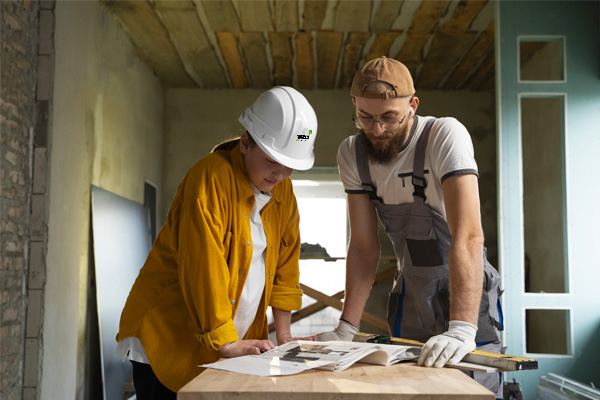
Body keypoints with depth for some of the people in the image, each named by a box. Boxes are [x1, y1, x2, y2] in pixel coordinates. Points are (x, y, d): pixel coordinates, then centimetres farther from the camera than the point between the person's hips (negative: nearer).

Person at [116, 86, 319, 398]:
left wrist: (283, 336, 4)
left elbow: (285, 262, 8)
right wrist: (227, 344, -21)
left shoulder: (282, 189, 4)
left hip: (232, 341, 6)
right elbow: (203, 272, -23)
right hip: (166, 337, -6)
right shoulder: (210, 178, -19)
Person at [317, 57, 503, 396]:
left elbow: (467, 236, -31)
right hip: (409, 296, 4)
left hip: (467, 292, -4)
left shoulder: (446, 135, -21)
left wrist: (461, 329, -40)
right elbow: (364, 246, -4)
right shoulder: (352, 154, -6)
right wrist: (346, 329, -10)